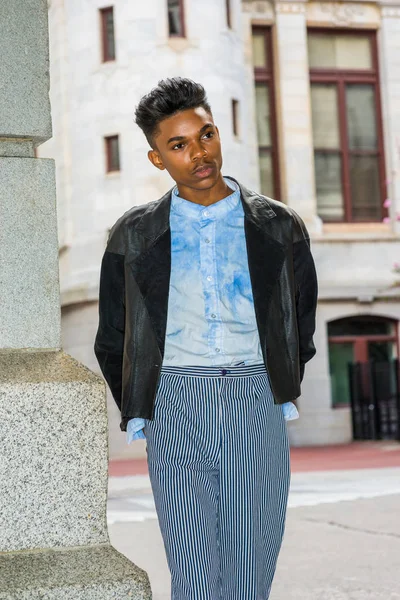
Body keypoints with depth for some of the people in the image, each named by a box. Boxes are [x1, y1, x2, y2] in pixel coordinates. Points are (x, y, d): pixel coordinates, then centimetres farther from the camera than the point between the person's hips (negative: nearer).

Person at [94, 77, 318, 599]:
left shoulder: (279, 227, 8)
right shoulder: (134, 237, 7)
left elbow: (302, 319, 19)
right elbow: (112, 339, 16)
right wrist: (136, 413, 11)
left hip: (258, 405, 1)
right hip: (175, 407, 0)